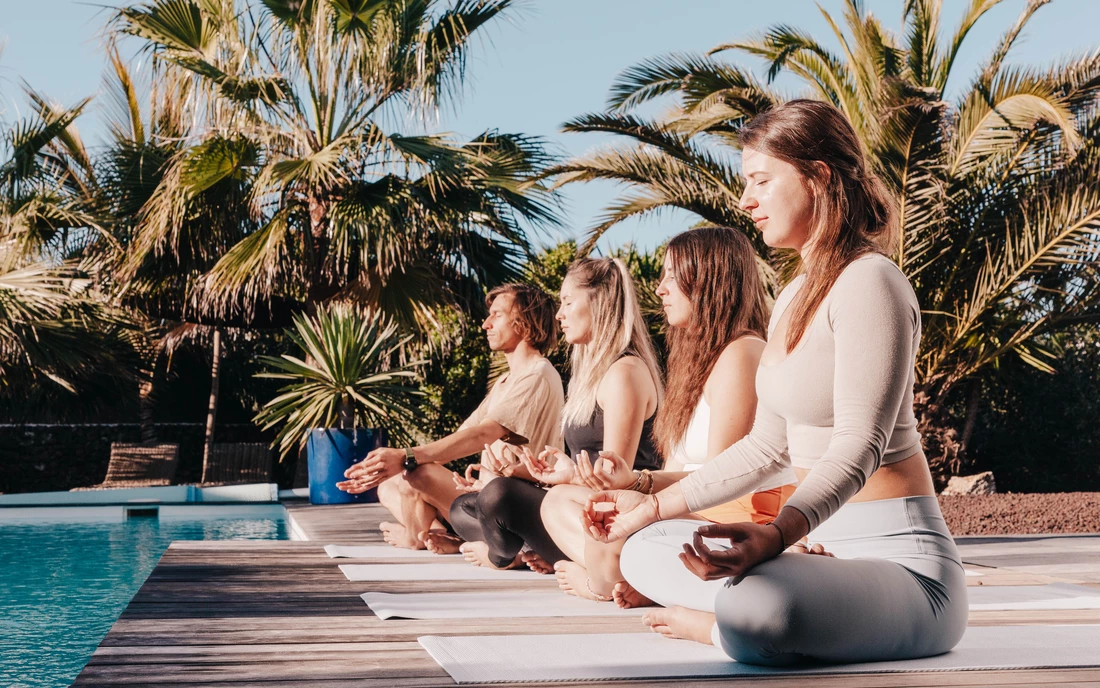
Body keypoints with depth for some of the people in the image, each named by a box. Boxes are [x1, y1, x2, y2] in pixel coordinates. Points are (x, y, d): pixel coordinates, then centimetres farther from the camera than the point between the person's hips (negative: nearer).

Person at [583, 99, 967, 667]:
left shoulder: (868, 284, -15)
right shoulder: (795, 298, 15)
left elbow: (859, 449, -26)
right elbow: (768, 446, 20)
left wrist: (776, 536, -43)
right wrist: (655, 505, 20)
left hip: (901, 556, -10)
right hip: (824, 544, 10)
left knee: (757, 610, -38)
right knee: (646, 548, 12)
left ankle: (723, 625, -5)